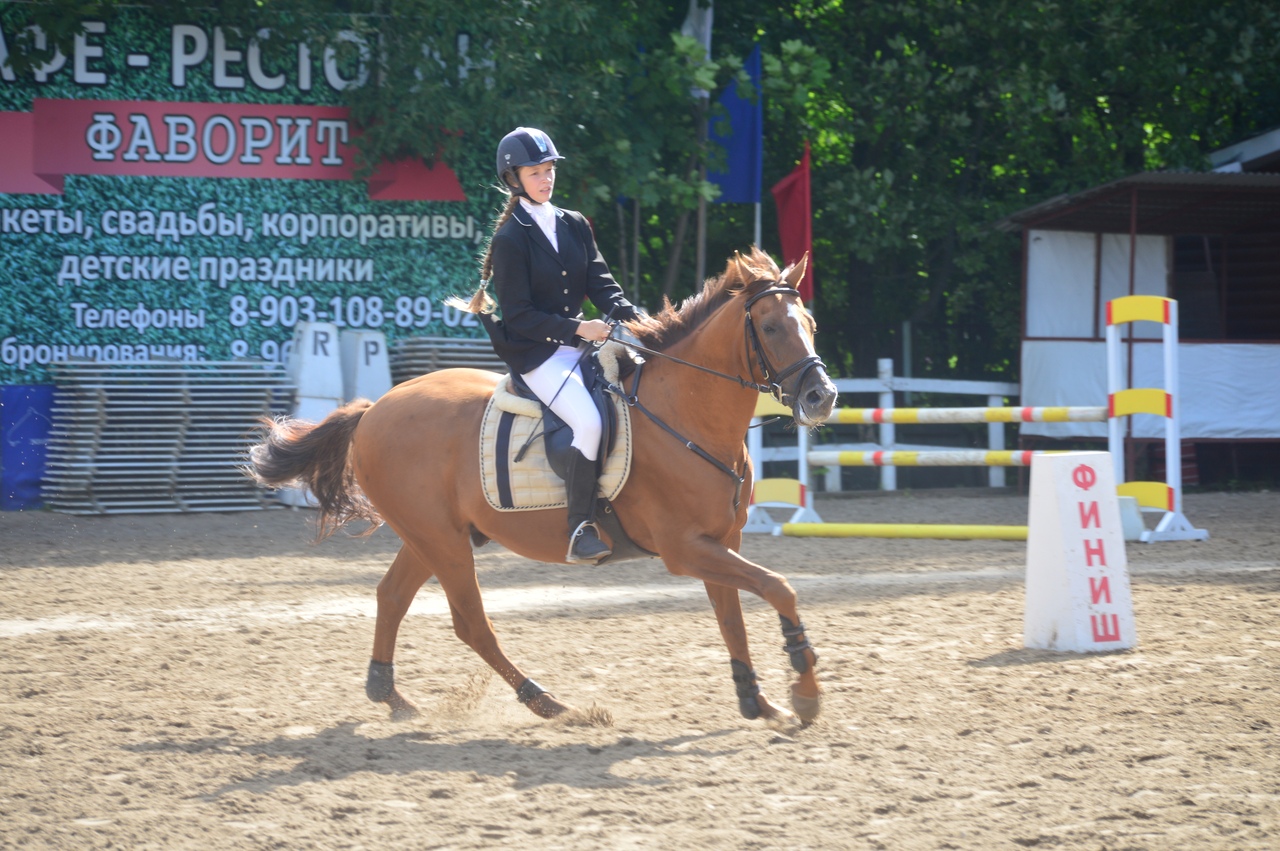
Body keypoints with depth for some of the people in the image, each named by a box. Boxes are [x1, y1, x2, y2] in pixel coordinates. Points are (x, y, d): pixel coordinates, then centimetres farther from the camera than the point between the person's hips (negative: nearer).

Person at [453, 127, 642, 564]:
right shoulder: (510, 239, -6)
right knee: (590, 421, -28)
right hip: (535, 353, -7)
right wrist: (575, 328, -22)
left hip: (580, 344, 7)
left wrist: (632, 317, -13)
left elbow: (601, 284, 6)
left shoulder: (575, 226, 13)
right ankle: (580, 532, -24)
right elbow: (518, 315, -12)